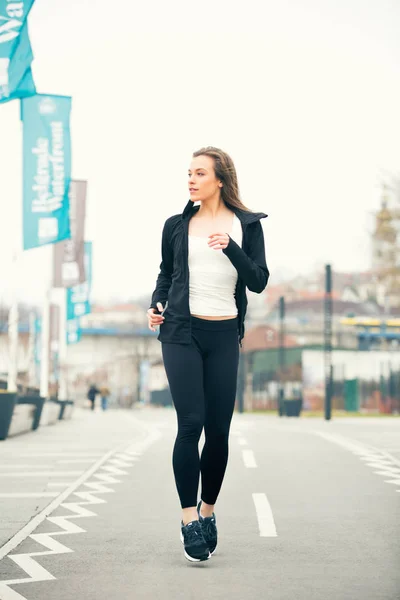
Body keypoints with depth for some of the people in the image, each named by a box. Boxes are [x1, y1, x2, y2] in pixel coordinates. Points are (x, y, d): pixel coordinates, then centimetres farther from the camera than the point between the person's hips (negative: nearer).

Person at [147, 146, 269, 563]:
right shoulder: (177, 225, 9)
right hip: (182, 332, 0)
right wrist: (156, 306, 3)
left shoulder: (247, 225, 6)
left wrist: (231, 248, -16)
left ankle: (208, 511, 20)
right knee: (191, 424, -10)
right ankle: (189, 519, -4)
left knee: (219, 430, 1)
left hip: (224, 336, 0)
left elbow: (258, 282, -2)